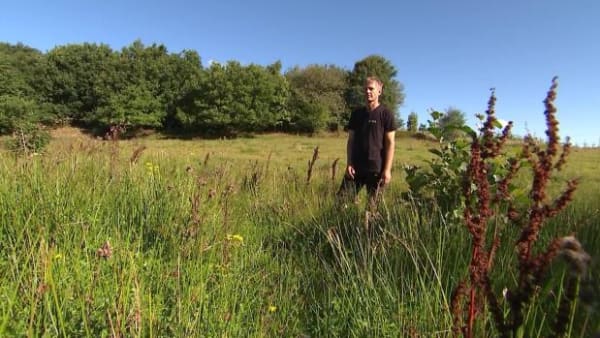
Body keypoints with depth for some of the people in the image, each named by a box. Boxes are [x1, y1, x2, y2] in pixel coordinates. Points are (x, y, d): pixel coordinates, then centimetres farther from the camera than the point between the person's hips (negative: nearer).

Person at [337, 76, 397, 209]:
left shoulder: (386, 114, -2)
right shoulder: (357, 113, 10)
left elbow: (390, 143, -5)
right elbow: (351, 140, 10)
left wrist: (387, 169, -12)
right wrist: (349, 164, -1)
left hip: (377, 168, -4)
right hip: (356, 167, 4)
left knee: (373, 206, 5)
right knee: (341, 200, 0)